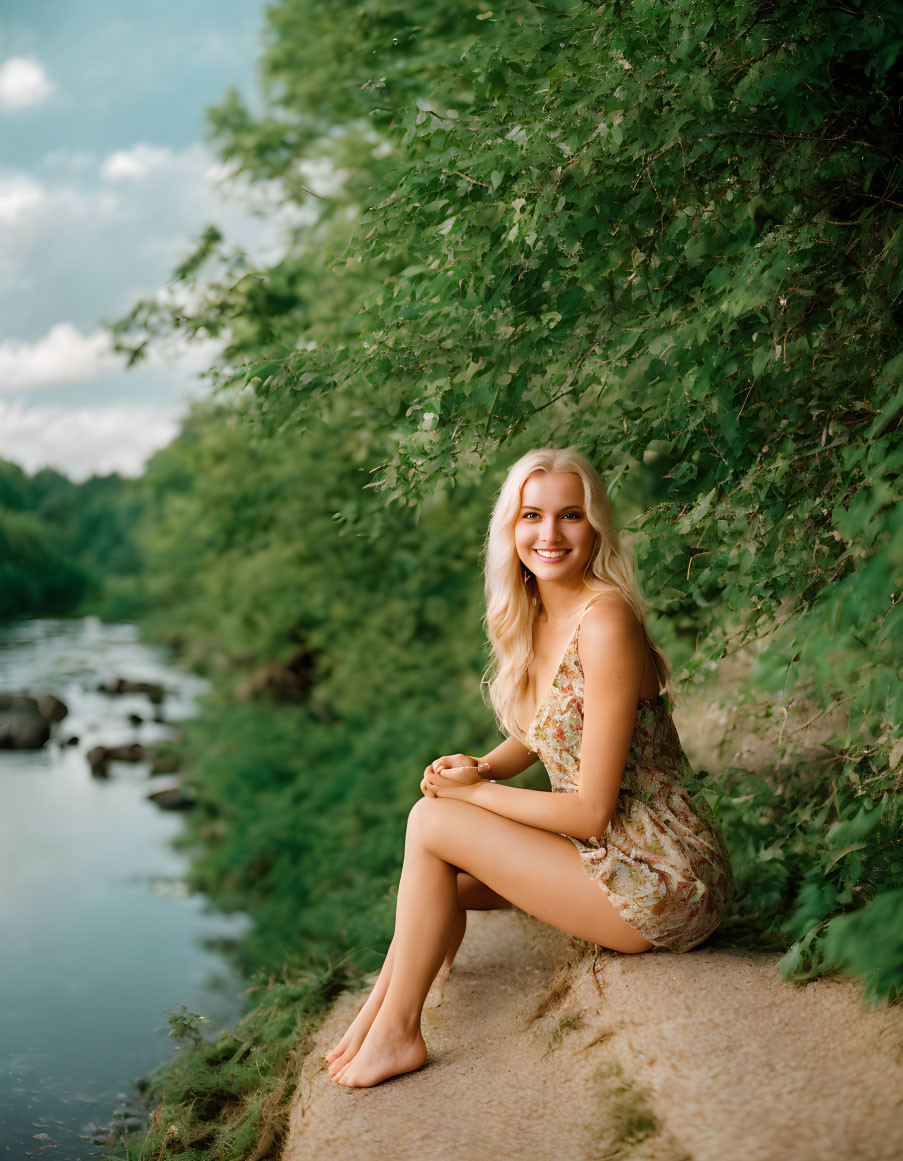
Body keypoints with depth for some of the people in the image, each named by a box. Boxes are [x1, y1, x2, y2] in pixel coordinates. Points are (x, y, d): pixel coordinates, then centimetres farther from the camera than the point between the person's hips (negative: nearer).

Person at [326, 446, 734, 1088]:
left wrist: (472, 794, -7)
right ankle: (384, 1004, 21)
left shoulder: (605, 621, -21)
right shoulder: (534, 619, 5)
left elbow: (591, 812, -20)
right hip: (615, 852, 8)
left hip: (661, 884, -8)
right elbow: (537, 738, 21)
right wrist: (478, 769, 0)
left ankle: (397, 1032, 6)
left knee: (431, 824, -8)